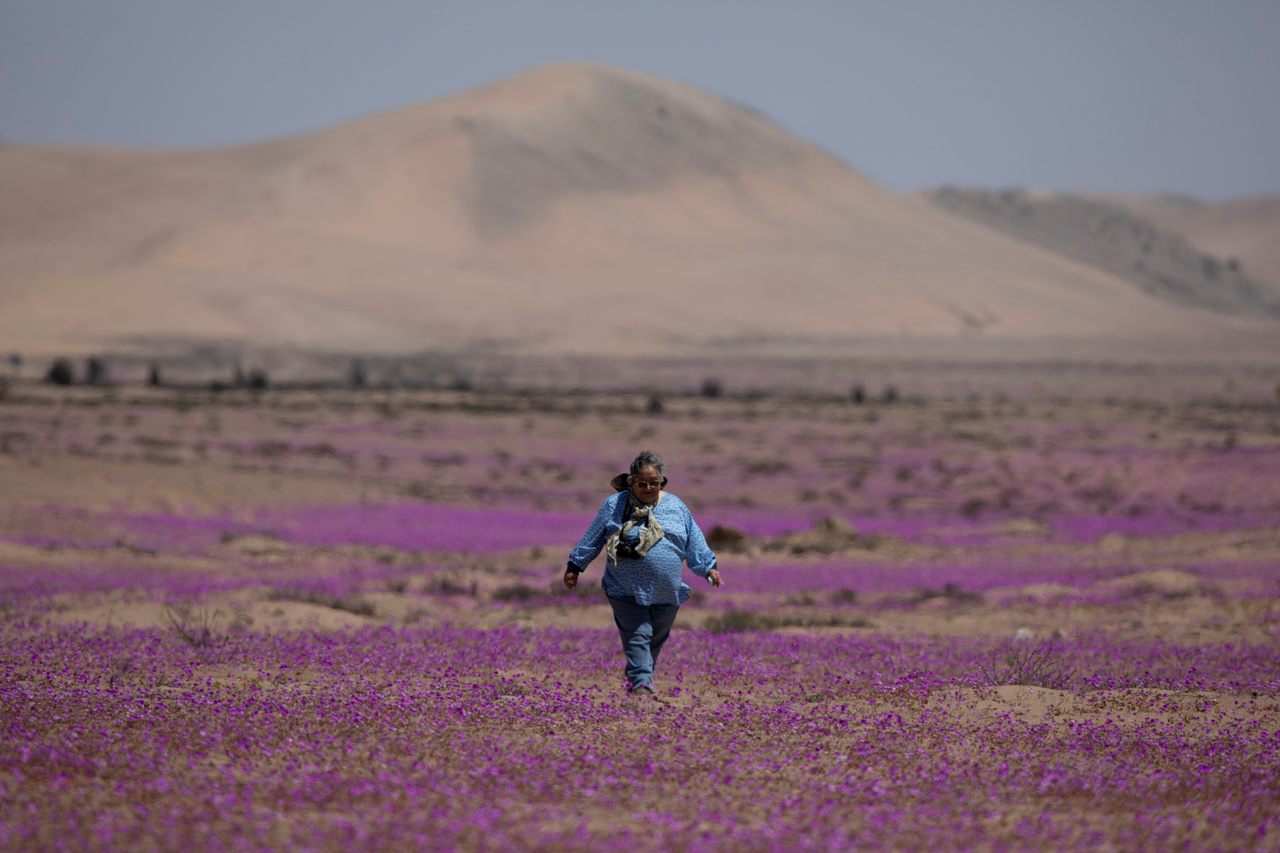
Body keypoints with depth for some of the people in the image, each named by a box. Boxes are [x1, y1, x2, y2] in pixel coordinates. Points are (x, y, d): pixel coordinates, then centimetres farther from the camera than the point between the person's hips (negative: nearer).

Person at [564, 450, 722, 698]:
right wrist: (575, 566, 12)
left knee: (655, 641, 11)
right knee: (637, 637, -12)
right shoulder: (614, 506, 2)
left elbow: (694, 540, 14)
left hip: (666, 593, 3)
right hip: (627, 591, -3)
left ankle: (636, 677, 28)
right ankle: (640, 685, -16)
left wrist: (708, 567, 8)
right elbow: (592, 539, 9)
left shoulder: (676, 506, 8)